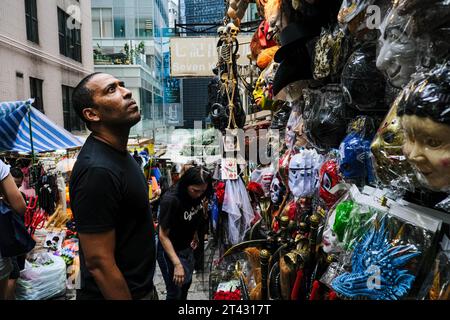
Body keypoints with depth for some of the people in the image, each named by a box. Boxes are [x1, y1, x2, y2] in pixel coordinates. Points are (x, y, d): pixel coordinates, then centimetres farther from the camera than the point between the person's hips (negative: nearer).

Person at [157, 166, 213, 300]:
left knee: (187, 283, 23)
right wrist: (177, 264, -29)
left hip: (187, 248, 7)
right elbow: (163, 235, -27)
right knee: (175, 292, 4)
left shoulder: (195, 194, -10)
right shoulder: (170, 200, -31)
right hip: (171, 250, -7)